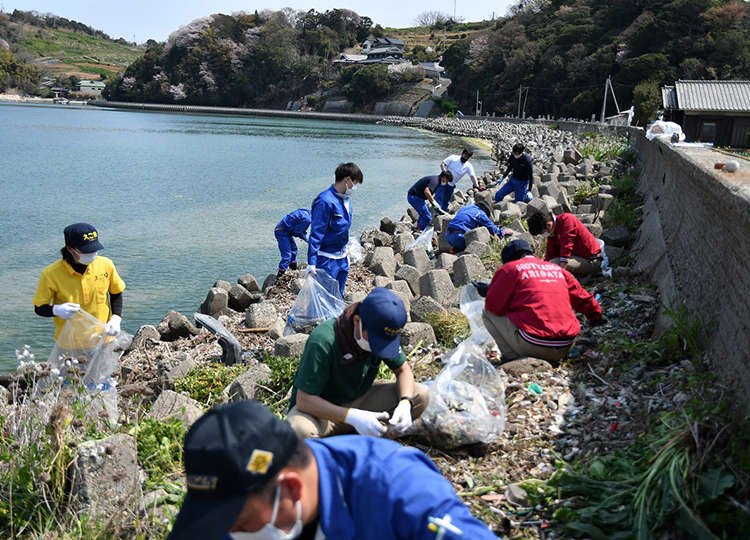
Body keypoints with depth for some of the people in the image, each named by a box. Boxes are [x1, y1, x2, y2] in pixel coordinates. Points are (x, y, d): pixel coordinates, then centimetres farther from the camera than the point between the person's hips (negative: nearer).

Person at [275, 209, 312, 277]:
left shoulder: (306, 212, 8)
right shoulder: (307, 219, -22)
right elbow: (297, 231, -16)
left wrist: (303, 236, 8)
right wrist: (304, 238, 1)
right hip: (282, 232, -11)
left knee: (293, 249, 25)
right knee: (286, 255, -13)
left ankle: (293, 269, 41)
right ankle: (279, 275, -12)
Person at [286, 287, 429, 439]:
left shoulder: (383, 334, -12)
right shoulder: (323, 342, -30)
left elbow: (403, 370, 2)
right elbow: (304, 400, -29)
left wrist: (405, 403, -19)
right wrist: (352, 416, -40)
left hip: (358, 401, 5)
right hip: (321, 409, -5)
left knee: (421, 395, -14)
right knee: (299, 429, -41)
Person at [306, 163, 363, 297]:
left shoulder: (346, 200, 9)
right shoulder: (326, 201, -19)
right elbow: (316, 233, -19)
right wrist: (311, 262, -21)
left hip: (342, 258, 9)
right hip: (326, 260, -9)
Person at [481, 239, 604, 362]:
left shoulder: (510, 268, 2)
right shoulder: (557, 269, 19)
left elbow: (493, 306, 1)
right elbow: (582, 298, 25)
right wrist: (597, 317, 43)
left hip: (535, 345, -6)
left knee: (489, 313, 11)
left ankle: (514, 358, -1)